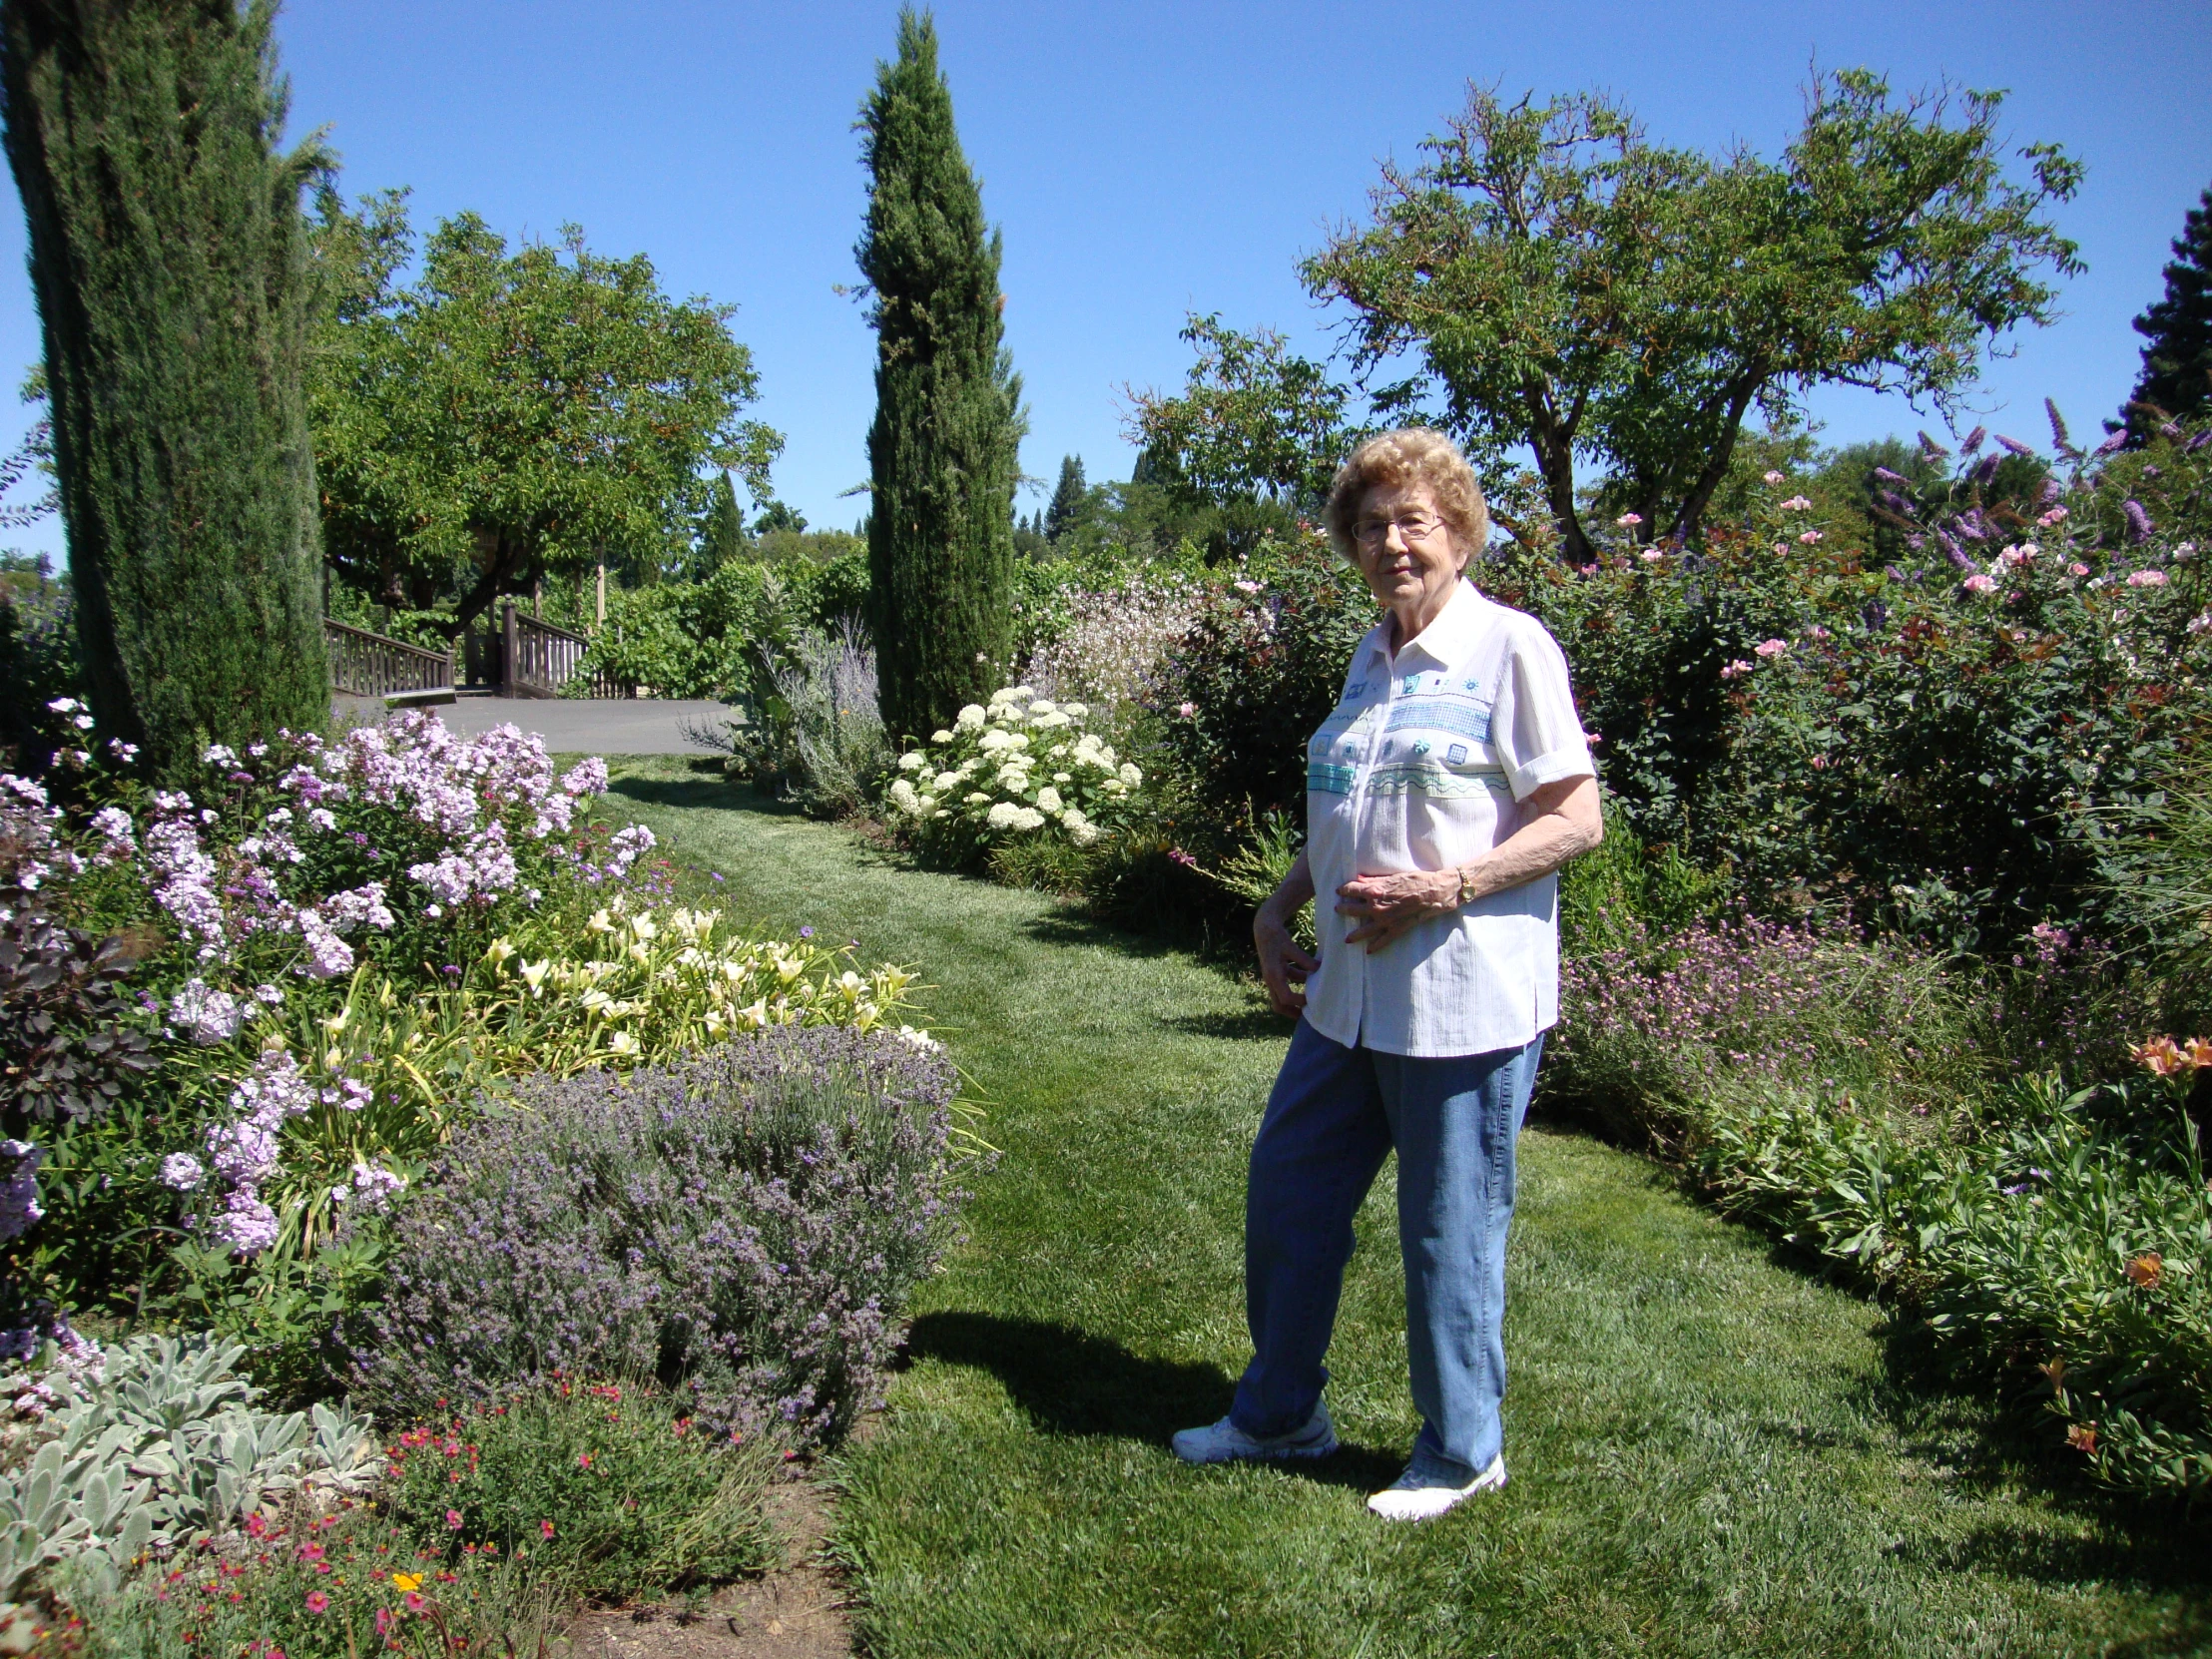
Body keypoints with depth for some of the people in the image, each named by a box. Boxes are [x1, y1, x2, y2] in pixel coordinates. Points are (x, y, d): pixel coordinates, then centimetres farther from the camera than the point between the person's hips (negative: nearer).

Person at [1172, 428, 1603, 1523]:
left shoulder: (1509, 647, -10)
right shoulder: (1371, 662, 14)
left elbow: (1577, 820, -13)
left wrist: (1443, 888, -22)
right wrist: (1278, 912, 13)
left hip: (1464, 1001, -8)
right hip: (1351, 994, 8)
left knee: (1450, 1234, 5)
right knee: (1288, 1189, 16)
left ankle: (1462, 1453, 27)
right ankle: (1279, 1413, 36)